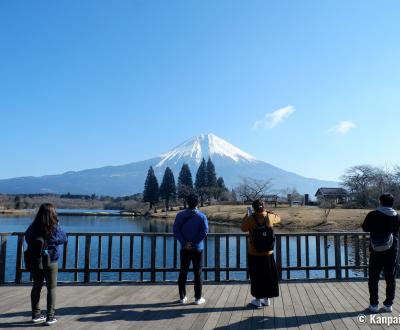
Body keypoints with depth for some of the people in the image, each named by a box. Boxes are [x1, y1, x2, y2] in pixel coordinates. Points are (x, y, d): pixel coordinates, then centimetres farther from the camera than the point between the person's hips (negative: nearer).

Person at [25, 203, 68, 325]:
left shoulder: (33, 227, -8)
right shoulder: (55, 228, -17)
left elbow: (26, 238, 10)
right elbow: (64, 239, -1)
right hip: (50, 262, -4)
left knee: (36, 287, 18)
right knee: (51, 288, 8)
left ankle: (36, 314, 28)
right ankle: (50, 317, 12)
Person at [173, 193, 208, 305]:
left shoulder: (180, 215, 0)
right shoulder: (202, 216, -5)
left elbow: (176, 231, -8)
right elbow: (204, 232, -13)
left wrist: (184, 243, -11)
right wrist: (193, 243, -11)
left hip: (184, 249, 2)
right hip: (197, 249, -1)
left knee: (183, 273, 10)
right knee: (198, 274, 6)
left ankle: (182, 297, 16)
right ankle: (198, 298, 10)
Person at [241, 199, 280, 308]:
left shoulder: (251, 219, -16)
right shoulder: (270, 217, -7)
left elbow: (243, 228, 1)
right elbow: (278, 218, 15)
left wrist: (247, 215, 7)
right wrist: (267, 212, 15)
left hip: (254, 254, -3)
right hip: (268, 253, 3)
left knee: (256, 277, 9)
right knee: (268, 276, 16)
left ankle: (258, 300, 18)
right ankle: (267, 299, 26)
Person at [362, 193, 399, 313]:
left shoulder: (373, 215, -10)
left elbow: (365, 228, 1)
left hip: (376, 251, -2)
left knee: (373, 279, 8)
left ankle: (374, 304, 10)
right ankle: (388, 304, 17)